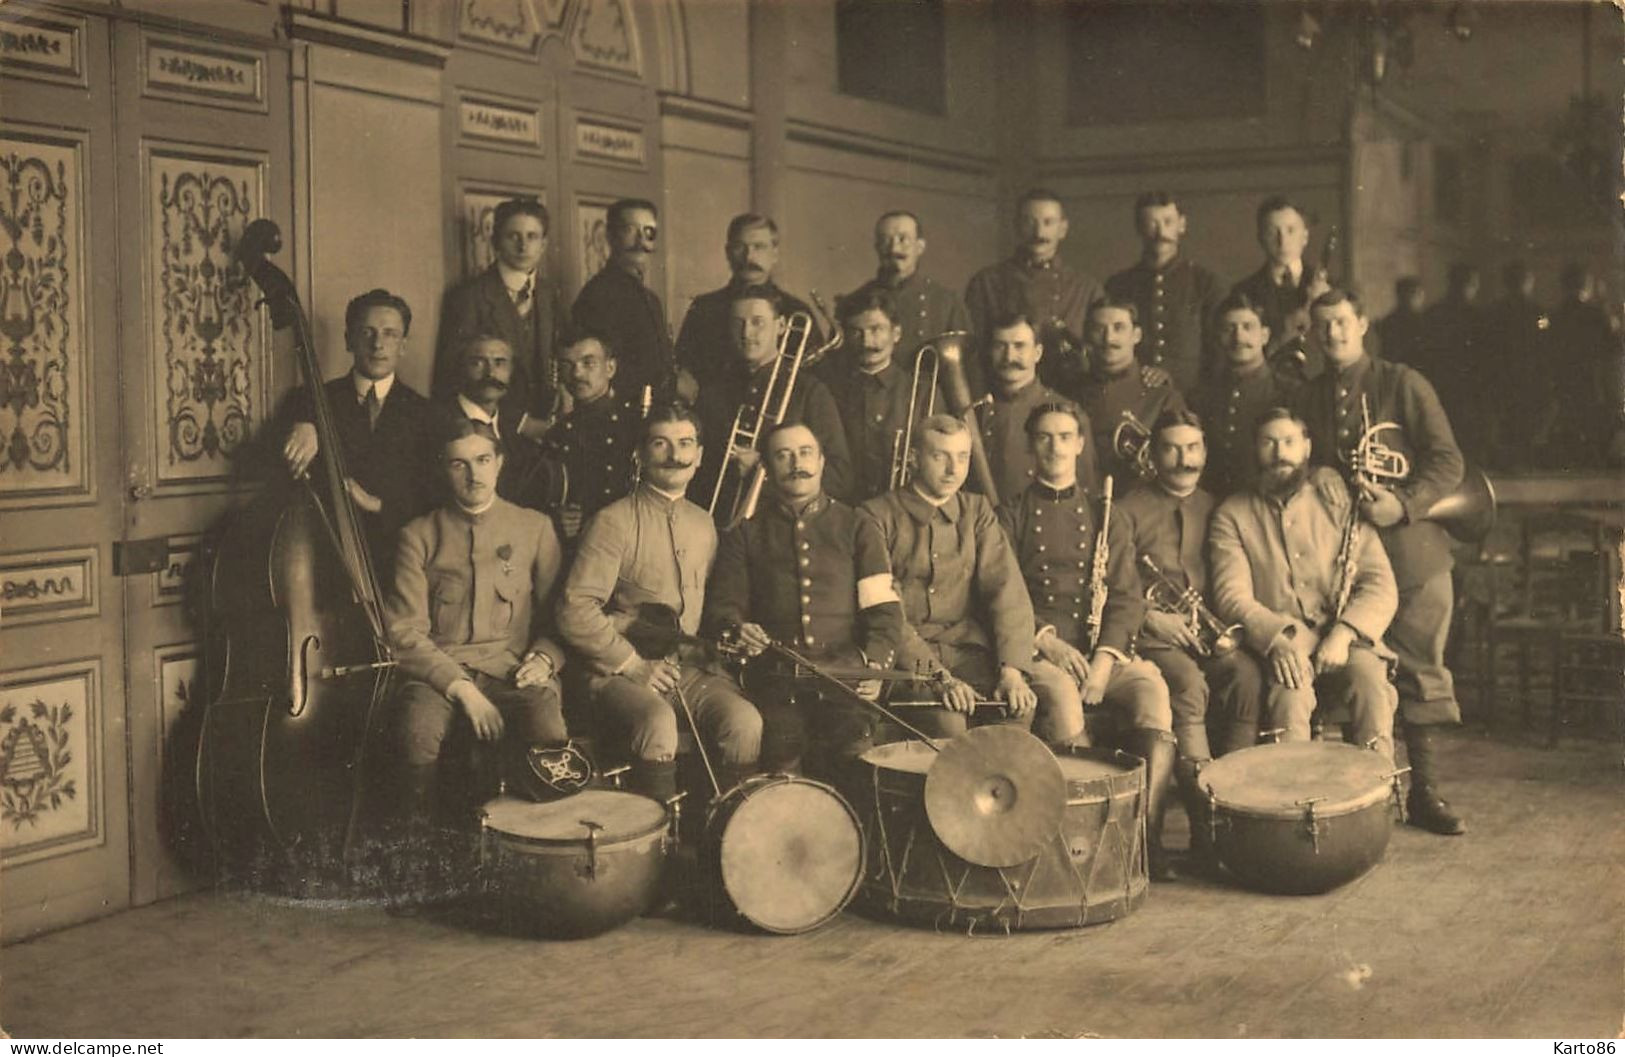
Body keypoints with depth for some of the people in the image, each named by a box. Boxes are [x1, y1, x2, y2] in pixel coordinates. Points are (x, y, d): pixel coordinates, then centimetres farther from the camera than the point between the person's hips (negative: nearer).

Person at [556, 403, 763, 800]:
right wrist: (633, 665, -13)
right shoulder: (615, 522, -5)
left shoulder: (704, 524, 16)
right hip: (621, 674, -5)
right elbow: (575, 610, -12)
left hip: (692, 670, 5)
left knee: (745, 722, -25)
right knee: (658, 724, -36)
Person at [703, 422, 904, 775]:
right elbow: (722, 605, 12)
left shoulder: (856, 528, 16)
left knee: (856, 752, -24)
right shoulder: (746, 534, 17)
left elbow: (884, 607, 10)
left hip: (845, 676, 0)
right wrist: (736, 630, -12)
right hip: (776, 677, 0)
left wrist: (875, 661, -9)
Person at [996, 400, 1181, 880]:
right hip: (1038, 647, -2)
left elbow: (1127, 597, 10)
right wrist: (1044, 638, -14)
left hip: (1104, 647, 3)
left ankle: (1148, 835, -28)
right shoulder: (1013, 515, 12)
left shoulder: (1103, 516, 19)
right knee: (1063, 696, -36)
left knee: (1153, 690, -29)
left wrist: (1105, 657, -8)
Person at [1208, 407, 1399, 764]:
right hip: (1275, 645, -1)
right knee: (1289, 692, -33)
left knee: (1370, 681, -30)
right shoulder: (1233, 515, 10)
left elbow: (1380, 585, 3)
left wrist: (1343, 633, -15)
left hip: (1342, 640, 1)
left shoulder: (1338, 501, 12)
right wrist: (1276, 638, -23)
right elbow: (1232, 596, -3)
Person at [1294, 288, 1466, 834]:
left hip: (1412, 551, -2)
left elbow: (1448, 461, -5)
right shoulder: (1306, 399, 12)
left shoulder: (1403, 384, 1)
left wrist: (1403, 504, -19)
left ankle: (1424, 789, 9)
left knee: (1419, 673, 0)